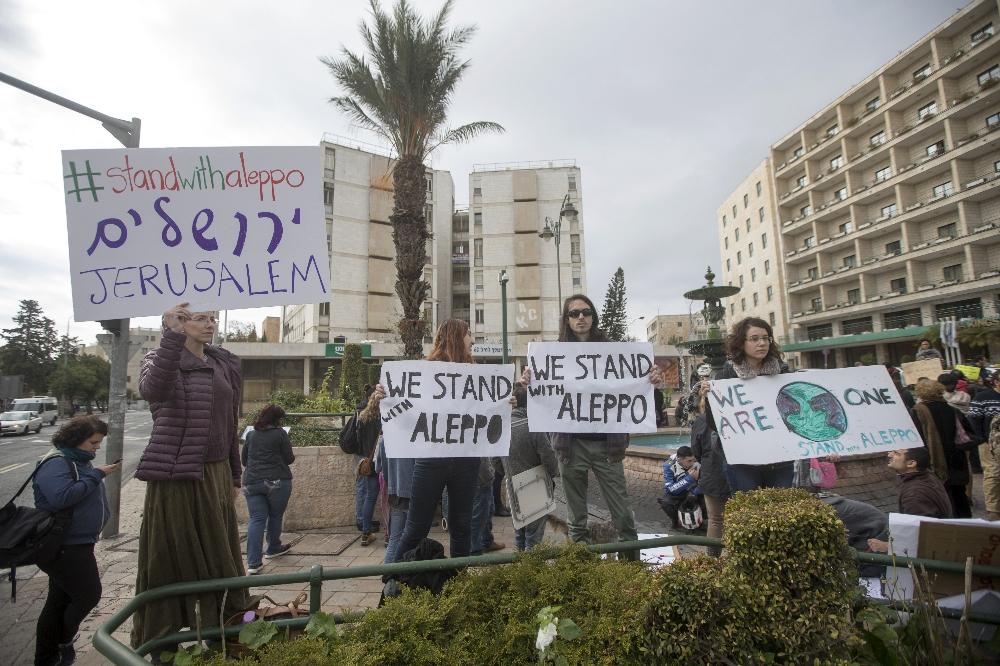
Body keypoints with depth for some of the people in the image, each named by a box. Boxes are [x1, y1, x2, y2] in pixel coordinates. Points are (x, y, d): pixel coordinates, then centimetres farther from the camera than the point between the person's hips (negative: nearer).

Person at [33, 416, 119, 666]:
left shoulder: (79, 461, 11)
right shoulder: (57, 463, -20)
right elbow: (61, 497, -32)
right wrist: (95, 475, -28)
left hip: (75, 545, 10)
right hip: (64, 548, -10)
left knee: (60, 601, 18)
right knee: (88, 594, -1)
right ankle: (63, 642, 22)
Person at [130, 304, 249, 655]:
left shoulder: (223, 365, 10)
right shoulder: (161, 358, -5)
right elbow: (152, 391, -31)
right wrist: (172, 335, -38)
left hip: (215, 475, 6)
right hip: (176, 477, -5)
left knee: (221, 560, 13)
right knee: (171, 560, 3)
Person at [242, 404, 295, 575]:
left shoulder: (250, 434, 10)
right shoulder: (280, 433, -4)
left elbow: (244, 460, 18)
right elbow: (289, 459, -2)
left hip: (252, 482, 4)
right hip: (277, 481, -3)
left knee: (256, 519, 2)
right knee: (275, 516, 15)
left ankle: (253, 562, -4)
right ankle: (273, 549, 31)